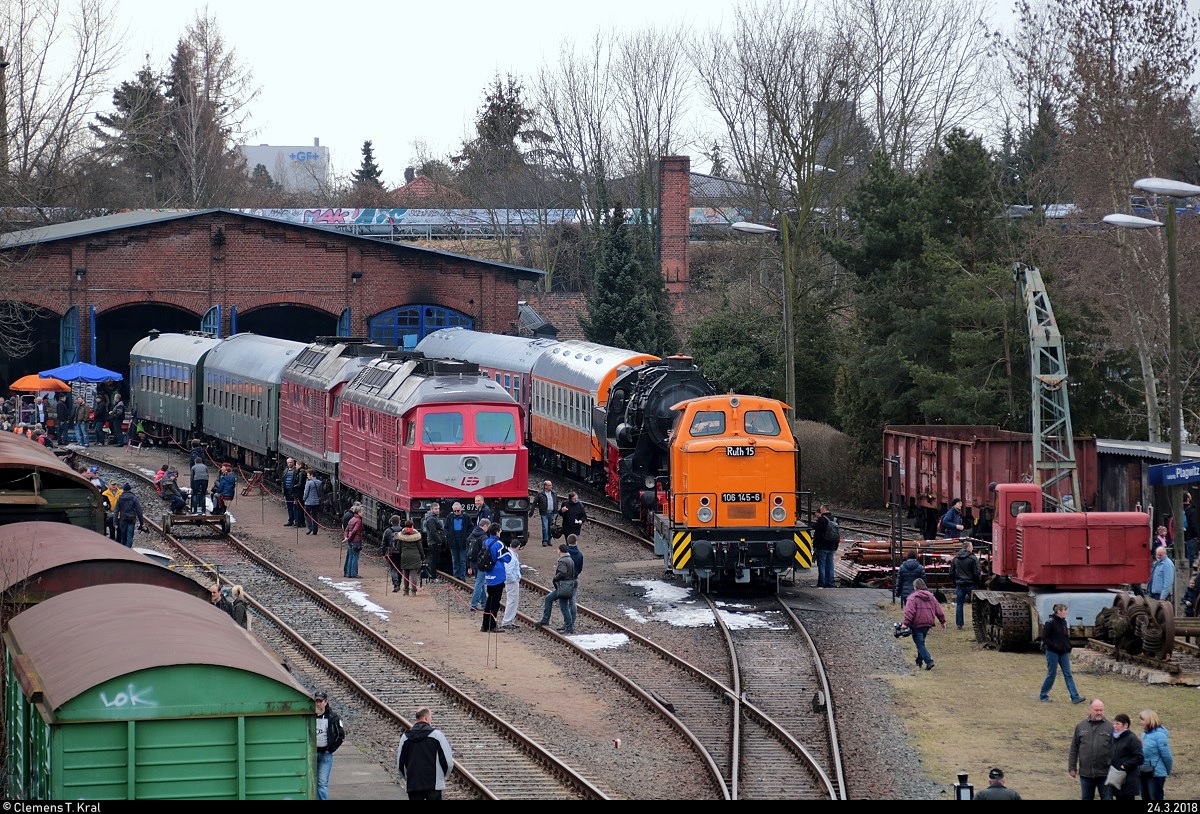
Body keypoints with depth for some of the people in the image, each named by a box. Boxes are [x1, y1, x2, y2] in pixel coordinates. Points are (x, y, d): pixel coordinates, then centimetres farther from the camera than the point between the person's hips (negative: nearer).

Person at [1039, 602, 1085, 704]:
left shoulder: (1063, 622, 9)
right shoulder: (1050, 622, -13)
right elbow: (1045, 637, -13)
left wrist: (1068, 647, 7)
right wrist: (1054, 646, -18)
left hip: (1063, 653, 7)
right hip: (1053, 652, -7)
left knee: (1068, 674, 1)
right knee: (1051, 674, 1)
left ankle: (1075, 697, -3)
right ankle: (1043, 695, 17)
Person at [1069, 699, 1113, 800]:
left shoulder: (1109, 727, -2)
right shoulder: (1080, 726, 5)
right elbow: (1074, 749, 8)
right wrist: (1072, 768, 5)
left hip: (1104, 773, -2)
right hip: (1085, 773, 2)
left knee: (1107, 798, 2)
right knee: (1086, 798, 12)